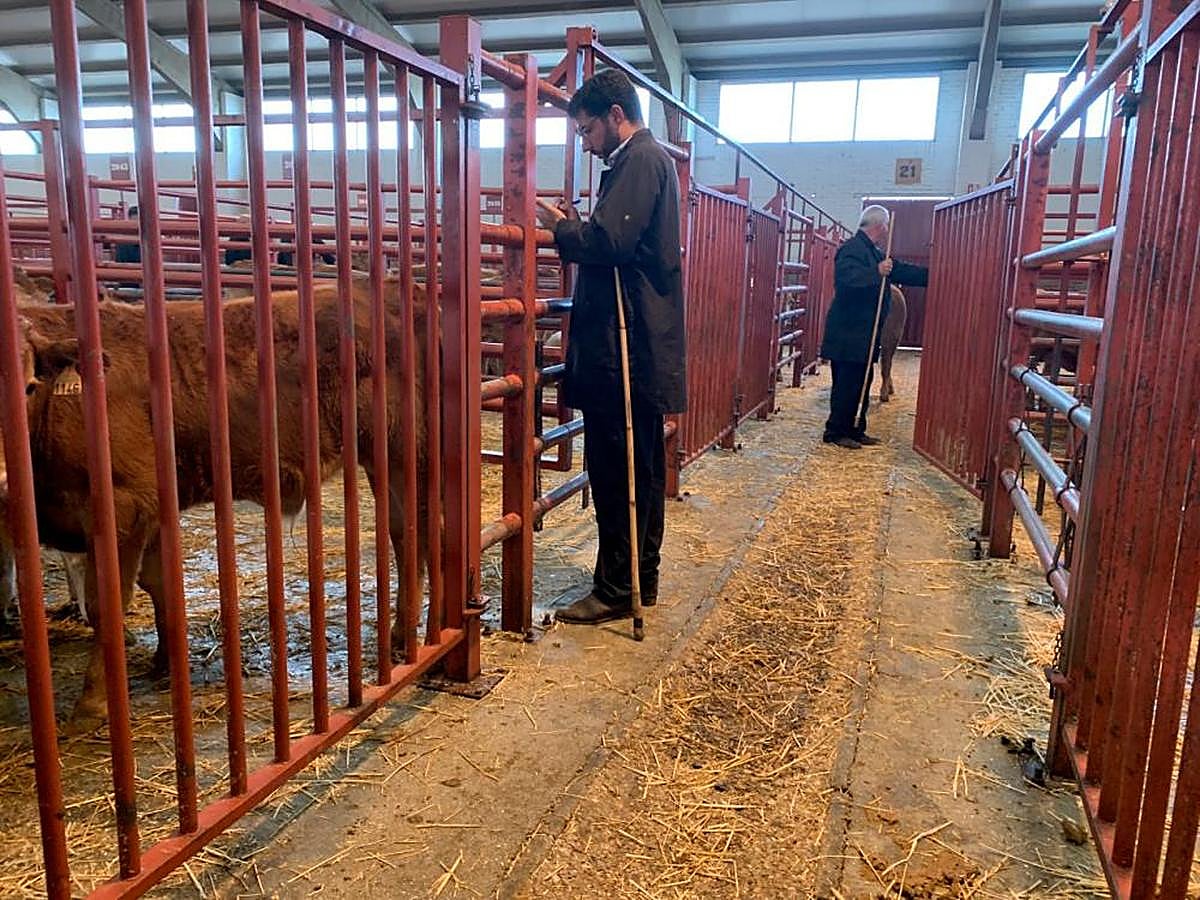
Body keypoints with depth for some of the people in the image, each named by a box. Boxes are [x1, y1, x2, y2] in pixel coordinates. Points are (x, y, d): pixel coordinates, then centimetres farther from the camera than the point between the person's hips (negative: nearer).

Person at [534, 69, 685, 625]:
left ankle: (616, 590, 5)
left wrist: (558, 227, -6)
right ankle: (641, 580, 25)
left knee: (615, 469, -4)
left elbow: (607, 243, -21)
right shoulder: (649, 159, 22)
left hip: (624, 345, -11)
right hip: (642, 344, 11)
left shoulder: (639, 160, -10)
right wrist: (574, 226, 11)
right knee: (641, 468, 14)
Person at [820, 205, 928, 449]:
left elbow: (902, 271, 26)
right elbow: (846, 277, -29)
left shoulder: (874, 252, 20)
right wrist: (877, 273, -34)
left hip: (865, 334, 10)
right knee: (847, 384, -6)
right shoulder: (852, 249, -12)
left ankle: (855, 430, 20)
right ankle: (836, 432, 1)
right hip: (848, 334, -10)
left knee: (862, 383, 13)